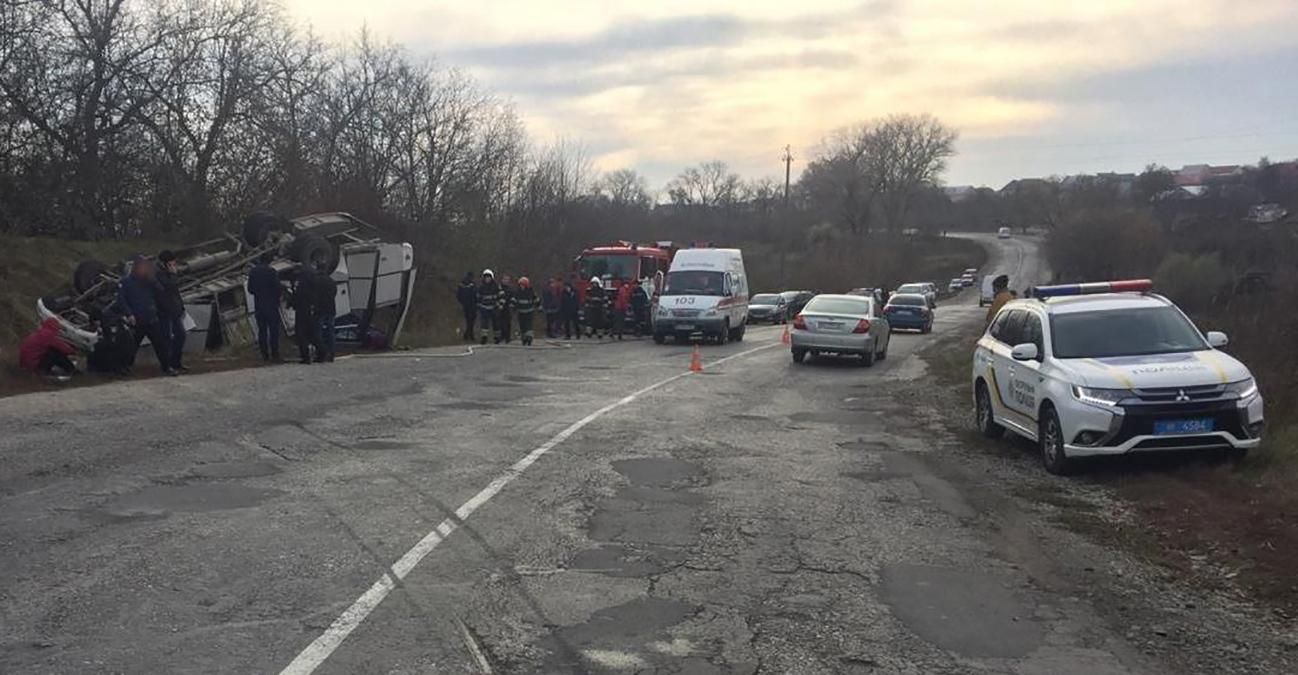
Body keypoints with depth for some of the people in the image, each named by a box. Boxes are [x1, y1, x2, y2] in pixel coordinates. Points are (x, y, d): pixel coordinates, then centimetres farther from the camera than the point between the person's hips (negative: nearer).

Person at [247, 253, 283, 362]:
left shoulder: (252, 272, 4)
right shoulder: (271, 272, -14)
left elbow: (250, 289, 9)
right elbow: (278, 289, -15)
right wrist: (282, 291, 6)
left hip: (258, 306, 5)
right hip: (271, 305, -5)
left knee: (262, 330, 10)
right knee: (273, 331, 0)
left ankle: (264, 355, 10)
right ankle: (274, 355, -2)